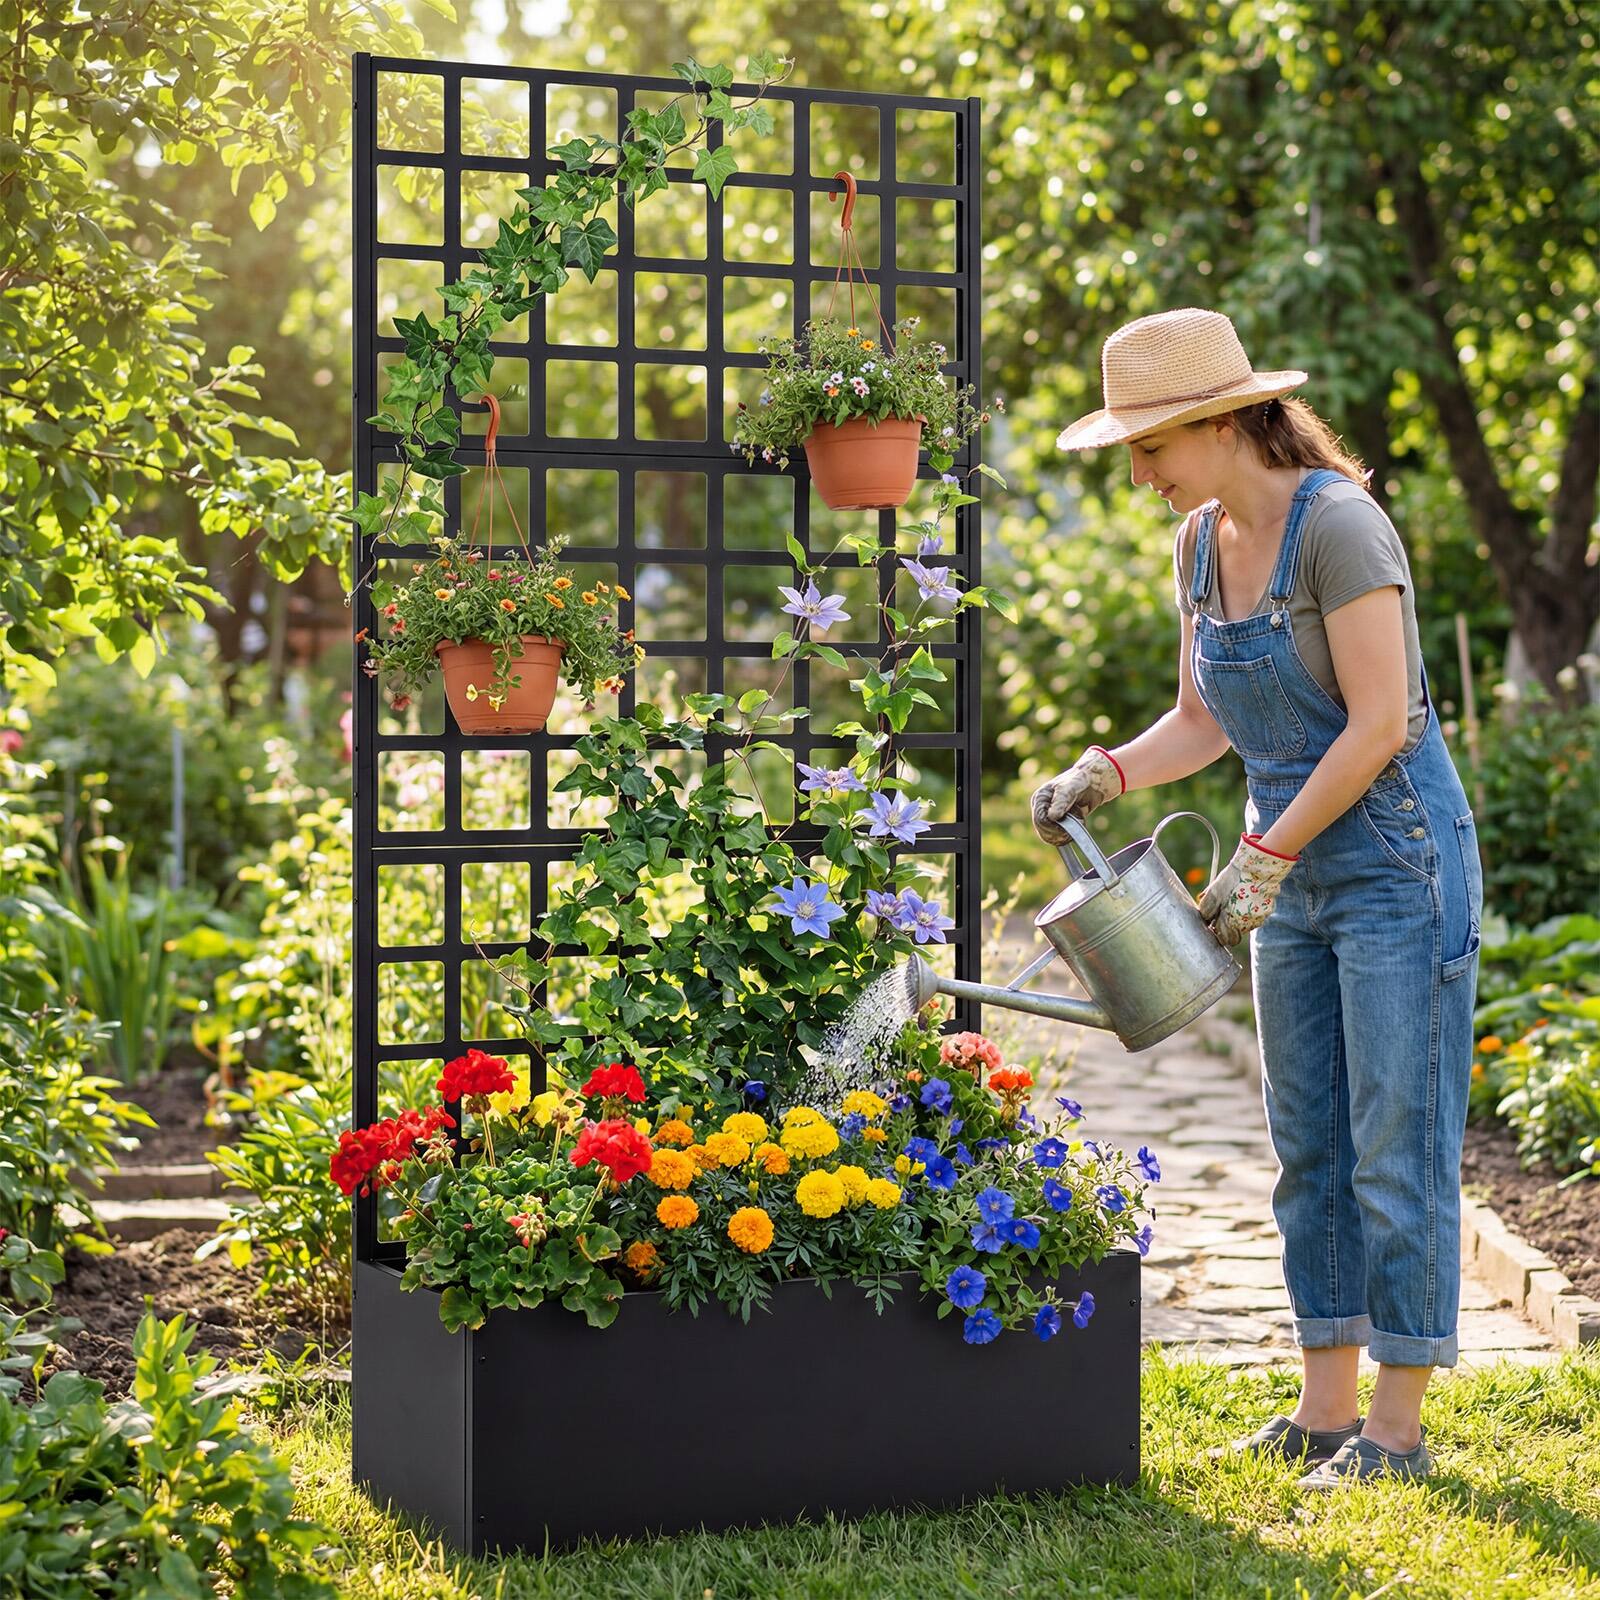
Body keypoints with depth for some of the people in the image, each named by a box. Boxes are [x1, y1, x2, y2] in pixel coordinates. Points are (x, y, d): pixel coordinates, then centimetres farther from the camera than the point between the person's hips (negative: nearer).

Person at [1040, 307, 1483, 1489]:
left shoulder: (1337, 524, -19)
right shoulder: (1202, 541, 6)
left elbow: (1378, 724, -22)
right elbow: (1202, 721, 14)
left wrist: (1262, 860, -19)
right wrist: (1101, 776, -4)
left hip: (1399, 860, -8)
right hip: (1302, 879, 9)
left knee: (1397, 1149, -3)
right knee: (1309, 1147, 11)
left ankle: (1398, 1428, 4)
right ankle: (1326, 1412, 18)